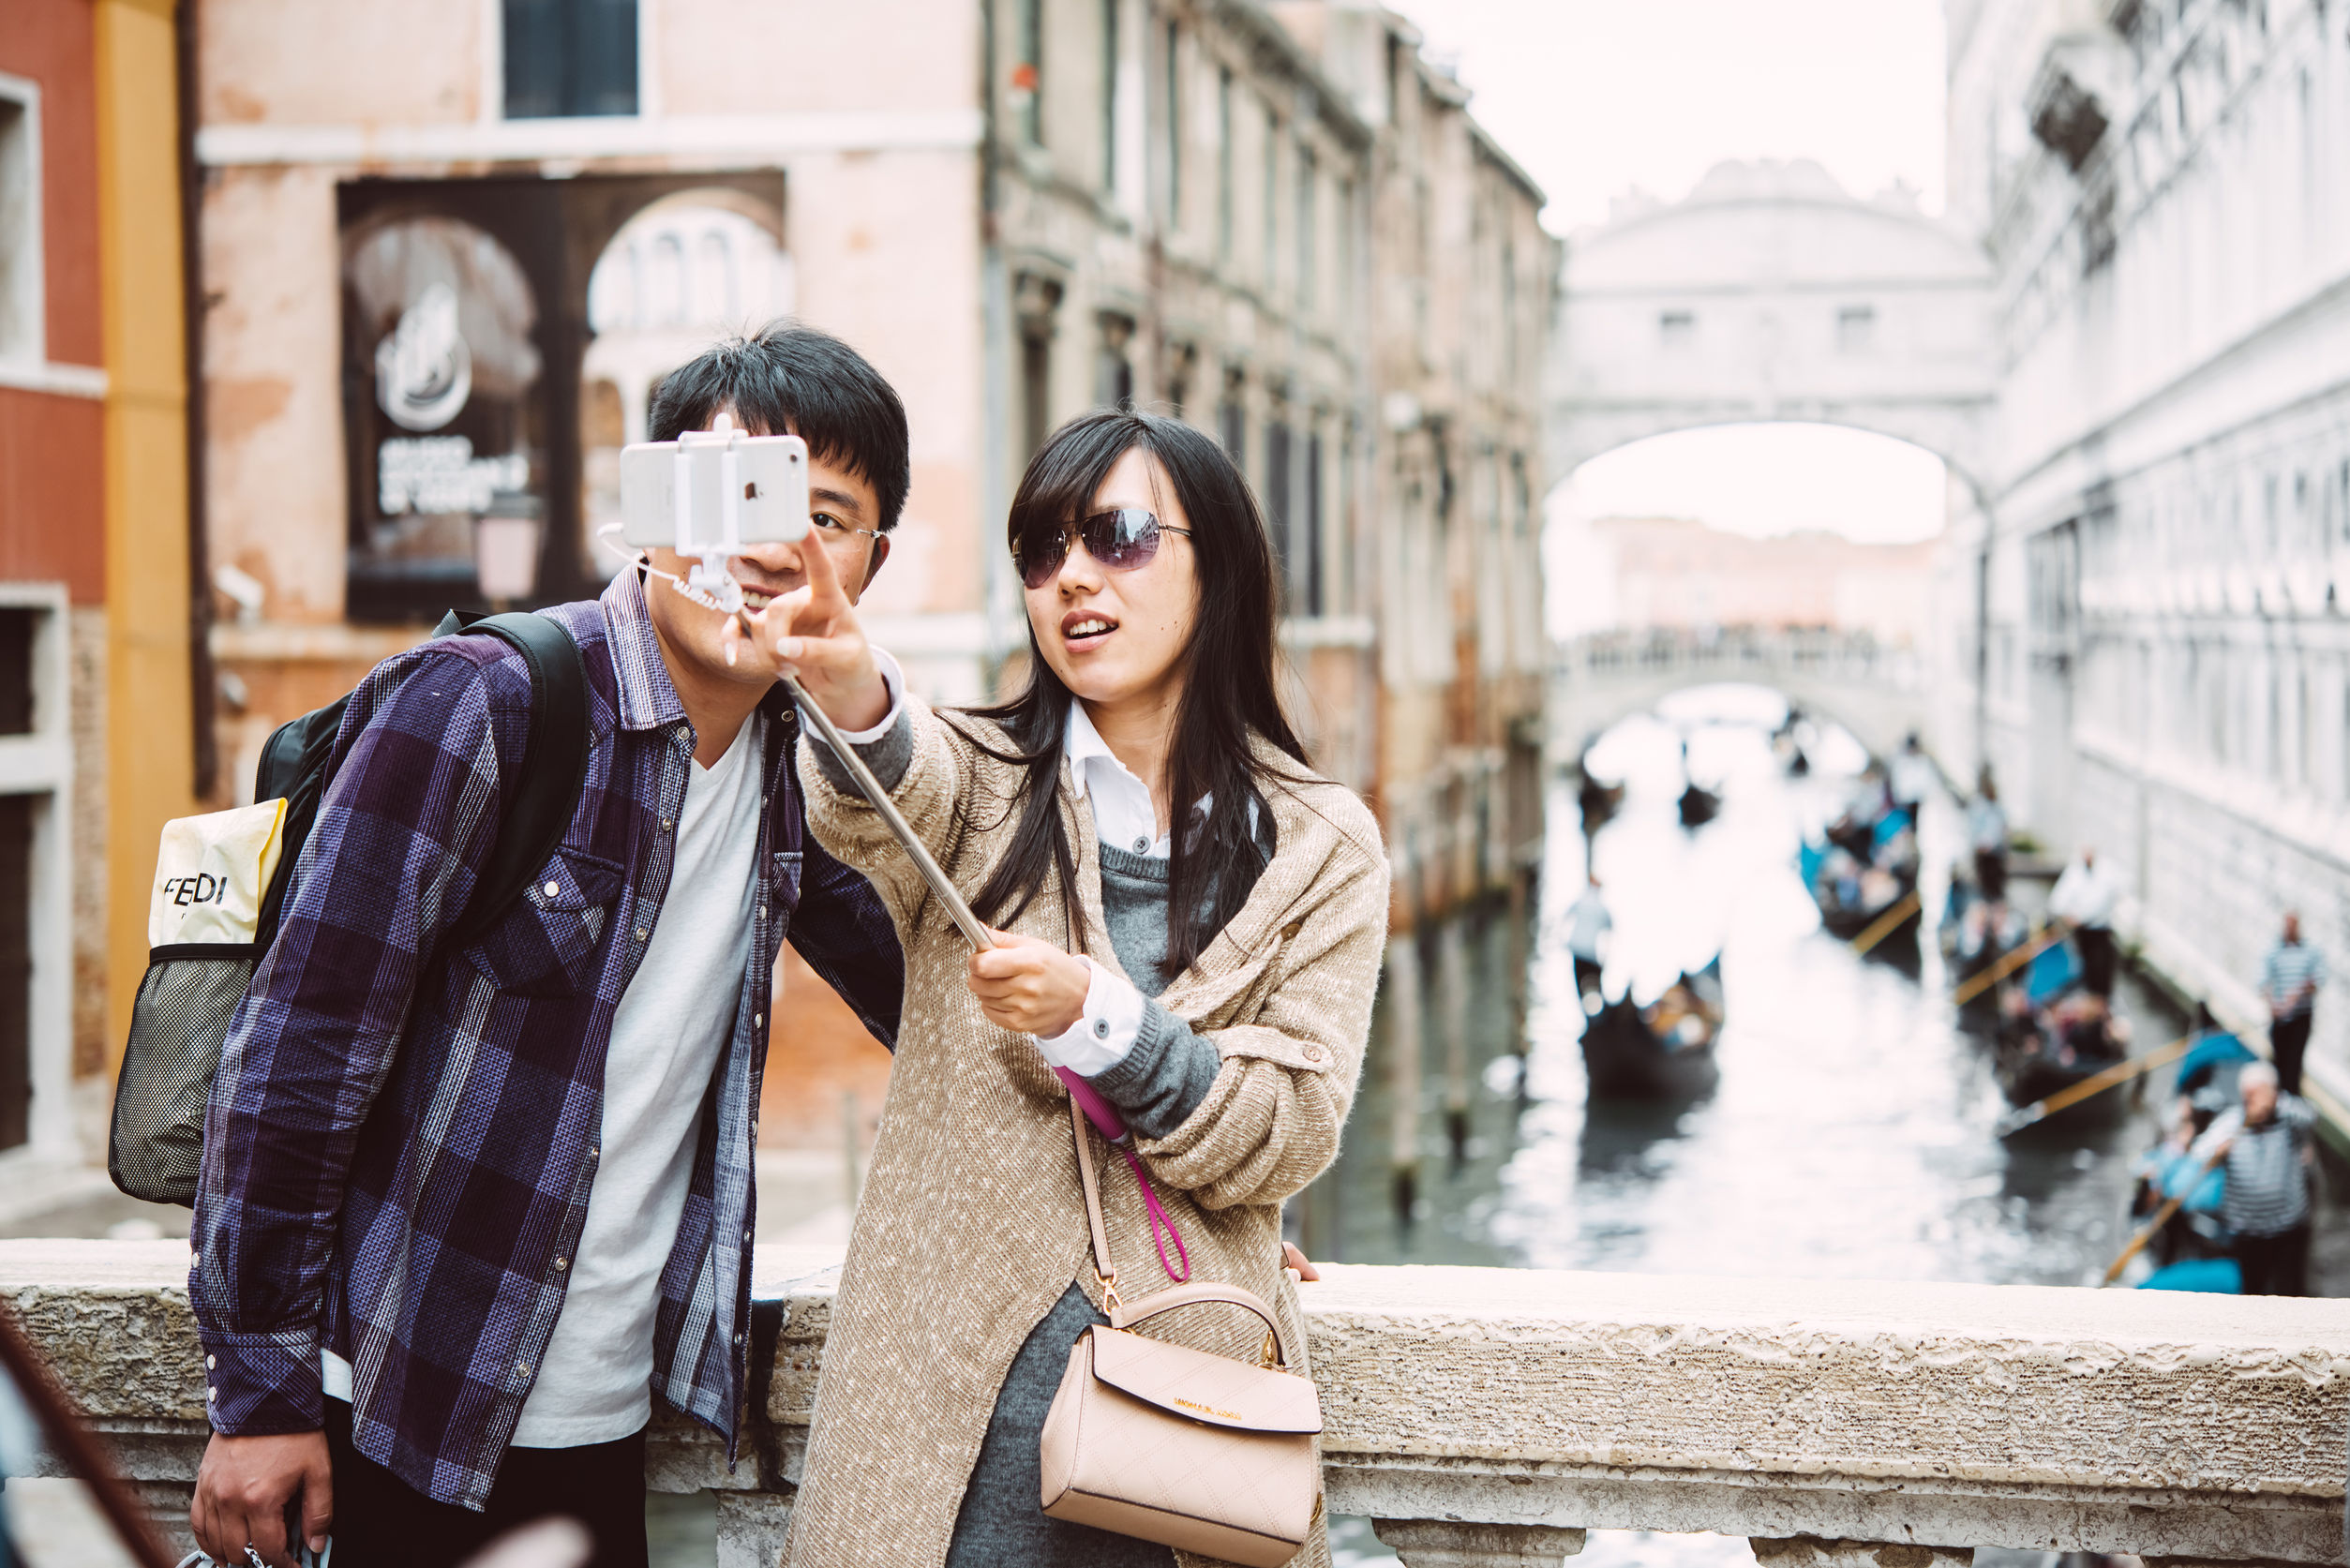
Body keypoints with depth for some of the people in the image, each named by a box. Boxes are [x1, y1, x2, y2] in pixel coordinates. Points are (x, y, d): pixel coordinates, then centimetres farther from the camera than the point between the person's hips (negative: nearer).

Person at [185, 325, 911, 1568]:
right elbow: (291, 1063, -14)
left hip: (604, 1420, 6)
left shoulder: (794, 758, 5)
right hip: (404, 1419, -6)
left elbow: (928, 995, 22)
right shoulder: (476, 708, -14)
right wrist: (261, 1392, -13)